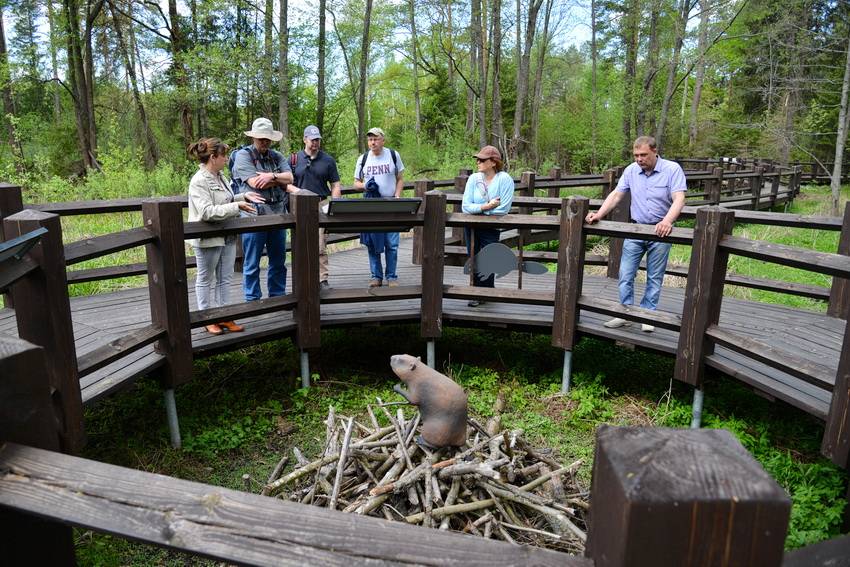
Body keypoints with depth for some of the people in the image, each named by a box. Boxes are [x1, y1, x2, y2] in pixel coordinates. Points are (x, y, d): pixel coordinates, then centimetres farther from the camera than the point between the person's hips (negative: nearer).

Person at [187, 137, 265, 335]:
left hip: (227, 236, 8)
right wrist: (237, 206, -26)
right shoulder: (199, 181, -19)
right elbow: (207, 212, -27)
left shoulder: (220, 176, 7)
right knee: (206, 279, 8)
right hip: (208, 239, -8)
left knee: (224, 278, 13)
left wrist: (244, 196, 6)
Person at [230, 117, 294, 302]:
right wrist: (281, 179, -2)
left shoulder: (277, 157, 16)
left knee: (278, 260, 12)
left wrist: (272, 176, -15)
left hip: (278, 214, 5)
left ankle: (278, 296, 25)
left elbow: (290, 178, 2)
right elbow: (255, 183, -13)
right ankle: (252, 300, 13)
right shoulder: (243, 155, -1)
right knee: (252, 263, 3)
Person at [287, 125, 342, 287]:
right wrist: (296, 190, -12)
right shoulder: (294, 159, 8)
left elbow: (335, 186, 9)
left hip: (321, 205, -1)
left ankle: (322, 278, 0)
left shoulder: (328, 160, 9)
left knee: (320, 246, -5)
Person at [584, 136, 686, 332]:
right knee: (625, 274, 0)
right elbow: (616, 195, 2)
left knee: (654, 278, 8)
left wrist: (667, 221, -37)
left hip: (660, 232, -3)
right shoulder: (631, 170, 0)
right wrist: (599, 214, -12)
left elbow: (679, 199, -21)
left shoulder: (672, 169, -11)